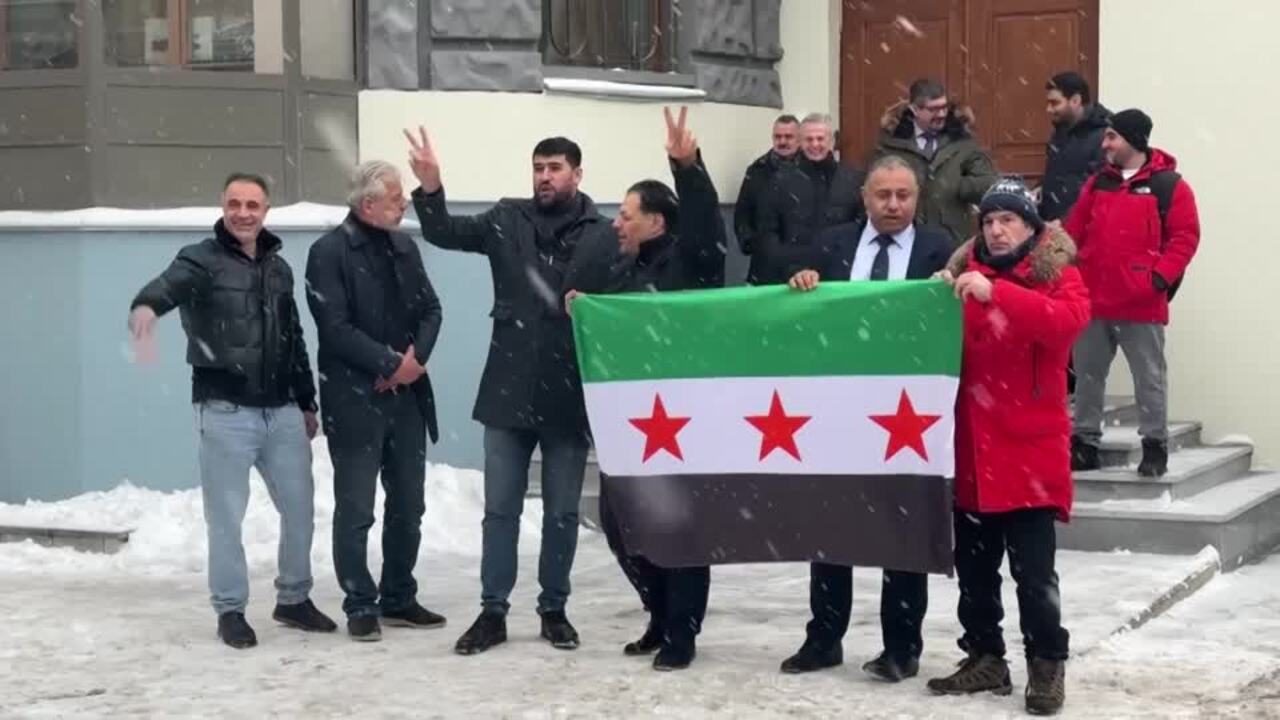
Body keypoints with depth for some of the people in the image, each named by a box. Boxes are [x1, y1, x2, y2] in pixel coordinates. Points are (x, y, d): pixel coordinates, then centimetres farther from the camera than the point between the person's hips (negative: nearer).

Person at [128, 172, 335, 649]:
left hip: (283, 411, 5)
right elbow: (168, 285, -29)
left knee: (300, 508, 11)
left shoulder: (278, 268, 12)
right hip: (226, 413, -5)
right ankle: (230, 610, 14)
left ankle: (293, 599, 27)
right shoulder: (202, 260, -6)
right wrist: (145, 306, -52)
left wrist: (306, 402, 22)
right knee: (227, 516, 1)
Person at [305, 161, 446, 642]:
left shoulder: (404, 247, 11)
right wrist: (390, 363, -16)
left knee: (408, 507, 12)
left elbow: (430, 309, 10)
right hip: (355, 400, -6)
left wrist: (417, 358, -8)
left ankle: (399, 599, 23)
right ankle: (361, 606, 9)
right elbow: (336, 328, -17)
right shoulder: (329, 252, -10)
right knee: (356, 510, 0)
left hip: (407, 397, 7)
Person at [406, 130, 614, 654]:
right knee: (500, 508, 9)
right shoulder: (507, 220, 3)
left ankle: (554, 609, 24)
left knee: (562, 511, 10)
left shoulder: (601, 234, -5)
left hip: (570, 395, -2)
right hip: (509, 391, 2)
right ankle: (493, 611, 17)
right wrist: (430, 189, -20)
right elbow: (445, 233, -4)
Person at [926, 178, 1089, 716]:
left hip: (1029, 450, -5)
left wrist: (995, 293, -31)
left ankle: (1047, 665, 7)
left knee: (1033, 570, -5)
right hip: (970, 450, 5)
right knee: (974, 566, 12)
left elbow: (1067, 320, -24)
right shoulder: (964, 274, 10)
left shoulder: (1059, 276, -2)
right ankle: (985, 658, 24)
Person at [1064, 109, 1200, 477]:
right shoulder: (1097, 183, 11)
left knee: (1149, 377, 2)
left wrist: (1160, 276, -17)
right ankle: (1085, 442, 19)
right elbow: (1074, 231, 13)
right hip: (1092, 299, 5)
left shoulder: (1169, 185, -5)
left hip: (1141, 304, -5)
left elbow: (1185, 237, -8)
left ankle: (1155, 446, 11)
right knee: (1088, 375, 10)